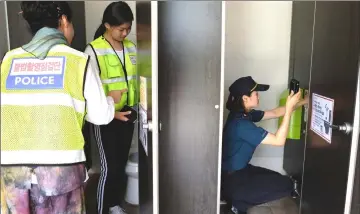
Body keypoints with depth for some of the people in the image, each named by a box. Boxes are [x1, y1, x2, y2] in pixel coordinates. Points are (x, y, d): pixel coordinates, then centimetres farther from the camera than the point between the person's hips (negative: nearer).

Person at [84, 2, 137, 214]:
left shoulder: (131, 47, 5)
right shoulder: (94, 50, -13)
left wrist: (139, 106, 2)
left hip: (127, 115, 5)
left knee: (121, 164, 15)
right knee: (109, 168, -2)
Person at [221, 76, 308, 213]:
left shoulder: (244, 114, 2)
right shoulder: (241, 123, -28)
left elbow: (274, 113, 12)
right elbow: (279, 140, -26)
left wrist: (303, 102, 6)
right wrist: (289, 108, -25)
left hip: (240, 170, 10)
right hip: (232, 180, -10)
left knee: (277, 179, 23)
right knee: (287, 185, -3)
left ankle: (239, 202, 14)